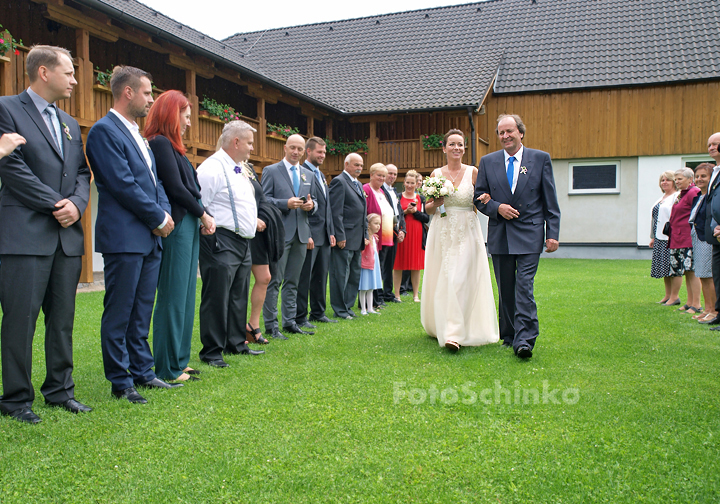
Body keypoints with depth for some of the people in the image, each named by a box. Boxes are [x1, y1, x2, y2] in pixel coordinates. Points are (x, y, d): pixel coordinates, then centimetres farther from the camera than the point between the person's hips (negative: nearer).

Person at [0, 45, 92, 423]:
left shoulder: (69, 123, 20)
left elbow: (82, 172, 16)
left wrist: (77, 204, -3)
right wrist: (56, 205, -12)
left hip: (68, 236, 7)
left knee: (62, 318, 11)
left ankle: (60, 389, 22)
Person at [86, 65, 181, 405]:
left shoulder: (137, 134, 20)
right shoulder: (104, 130, -9)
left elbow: (154, 180, 19)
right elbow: (123, 184, -16)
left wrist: (164, 214, 1)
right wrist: (159, 218, -10)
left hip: (150, 237, 9)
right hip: (124, 237, -9)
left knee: (142, 312, 14)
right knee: (119, 313, 0)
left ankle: (142, 372, 24)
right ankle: (120, 382, 9)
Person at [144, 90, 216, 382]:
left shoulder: (170, 145, 19)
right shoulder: (160, 143, -9)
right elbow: (175, 188, -15)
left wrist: (202, 217, 2)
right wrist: (203, 214, -4)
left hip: (188, 227, 10)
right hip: (176, 228, -10)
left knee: (184, 297, 13)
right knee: (173, 297, -4)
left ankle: (178, 363, 21)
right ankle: (168, 369, 4)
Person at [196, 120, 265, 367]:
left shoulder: (240, 170, 18)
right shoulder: (211, 168, -12)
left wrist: (253, 220, 16)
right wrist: (210, 227, -16)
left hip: (242, 242, 10)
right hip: (221, 243, -10)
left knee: (239, 297, 16)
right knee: (217, 298, -5)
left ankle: (236, 343, 28)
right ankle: (211, 352, 4)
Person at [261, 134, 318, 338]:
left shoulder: (309, 175, 17)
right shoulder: (271, 171, 1)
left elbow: (314, 202, 20)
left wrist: (311, 205, -4)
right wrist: (286, 203, -19)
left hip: (301, 235, 5)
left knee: (293, 281, 11)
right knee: (274, 281, -4)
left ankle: (289, 322, 18)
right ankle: (271, 325, 3)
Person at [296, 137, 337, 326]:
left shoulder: (321, 175, 19)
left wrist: (331, 232, 16)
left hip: (324, 235, 9)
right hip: (310, 235, -9)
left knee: (321, 275, 15)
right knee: (304, 277, -2)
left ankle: (318, 313, 26)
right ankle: (300, 317, 6)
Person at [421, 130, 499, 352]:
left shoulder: (473, 172, 2)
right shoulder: (436, 174, 7)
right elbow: (428, 208, 12)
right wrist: (435, 203, -10)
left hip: (467, 233, -2)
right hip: (442, 233, 2)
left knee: (461, 280, -10)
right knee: (440, 281, 6)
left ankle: (455, 334, -10)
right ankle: (439, 326, 26)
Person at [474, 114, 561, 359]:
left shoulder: (541, 159, 4)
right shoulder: (487, 162, 9)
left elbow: (550, 201, 3)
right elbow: (478, 197, 10)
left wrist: (553, 234, -3)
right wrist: (497, 207, -10)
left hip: (529, 234, -2)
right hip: (499, 235, 3)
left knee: (524, 286, -12)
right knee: (505, 289, 9)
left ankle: (524, 339, -12)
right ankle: (509, 336, 20)